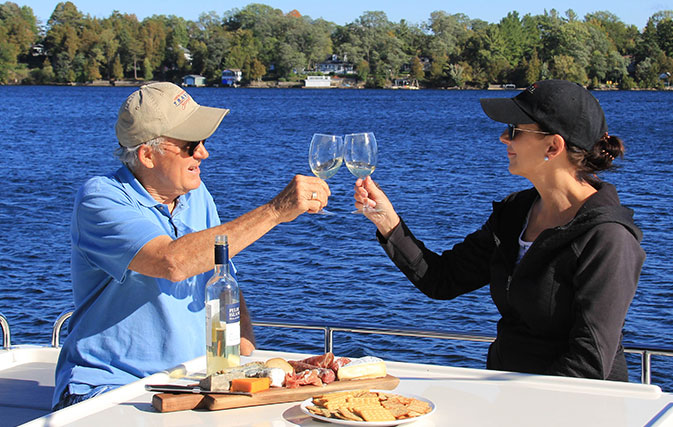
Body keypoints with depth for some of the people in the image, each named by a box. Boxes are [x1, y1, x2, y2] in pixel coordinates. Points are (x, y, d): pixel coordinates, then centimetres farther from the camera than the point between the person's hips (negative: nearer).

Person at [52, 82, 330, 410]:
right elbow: (173, 263, -29)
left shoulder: (195, 195, 12)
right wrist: (274, 212, -27)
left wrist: (247, 362, -4)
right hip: (108, 388, -7)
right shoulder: (101, 198, -12)